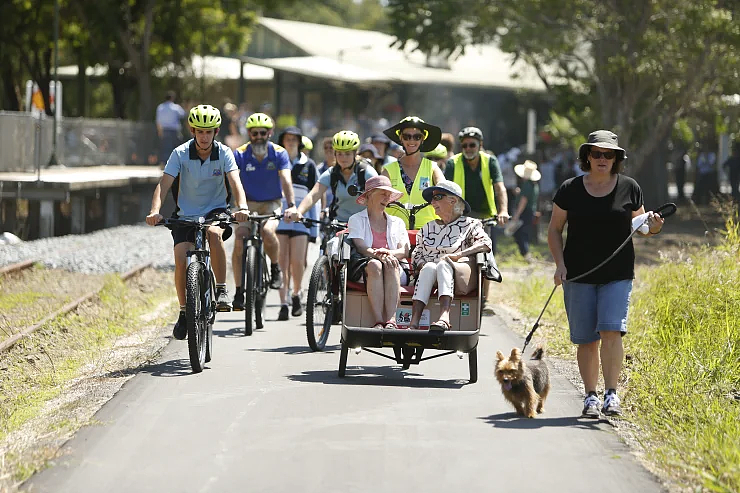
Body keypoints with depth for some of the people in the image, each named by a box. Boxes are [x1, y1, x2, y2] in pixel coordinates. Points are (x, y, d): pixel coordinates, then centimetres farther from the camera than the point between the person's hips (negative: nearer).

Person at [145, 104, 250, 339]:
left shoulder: (224, 153, -10)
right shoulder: (180, 154, -11)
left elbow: (235, 182, -22)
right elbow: (164, 185, -19)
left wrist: (242, 207, -43)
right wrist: (154, 211, -37)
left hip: (216, 211, -1)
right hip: (186, 214, 1)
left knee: (214, 233, -35)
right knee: (181, 261, -16)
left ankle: (221, 290, -24)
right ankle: (183, 312, 6)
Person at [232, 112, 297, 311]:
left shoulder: (279, 153, -11)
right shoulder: (240, 154, -11)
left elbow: (286, 180, -22)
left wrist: (291, 205, -38)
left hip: (271, 204, -1)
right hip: (248, 205, 1)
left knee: (267, 231, -31)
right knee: (239, 241, -20)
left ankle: (275, 268, -3)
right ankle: (239, 291, -11)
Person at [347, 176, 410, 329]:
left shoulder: (397, 222, 28)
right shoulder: (356, 219, 19)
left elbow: (405, 251, 11)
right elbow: (361, 247, 0)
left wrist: (389, 253, -14)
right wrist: (378, 255, -23)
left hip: (397, 274, 2)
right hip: (363, 269, -2)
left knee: (391, 265, -34)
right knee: (375, 265, -37)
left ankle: (391, 320, -51)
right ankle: (378, 321, -50)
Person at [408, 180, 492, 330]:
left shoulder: (469, 224, 14)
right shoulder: (428, 228, 27)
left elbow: (486, 244, -3)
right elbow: (416, 255, 20)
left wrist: (458, 254, -16)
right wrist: (422, 265, -5)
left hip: (461, 276, -3)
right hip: (429, 274, 3)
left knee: (444, 264, -36)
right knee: (429, 267, -33)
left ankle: (444, 317, -58)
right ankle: (414, 322, -49)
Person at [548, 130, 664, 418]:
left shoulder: (629, 188, 3)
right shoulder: (570, 190, 1)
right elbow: (554, 230, 8)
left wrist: (653, 227, -10)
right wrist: (560, 264, -5)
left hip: (617, 275, -1)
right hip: (578, 275, 1)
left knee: (611, 330, -16)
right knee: (586, 339, 3)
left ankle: (611, 394, -14)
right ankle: (590, 397, 16)